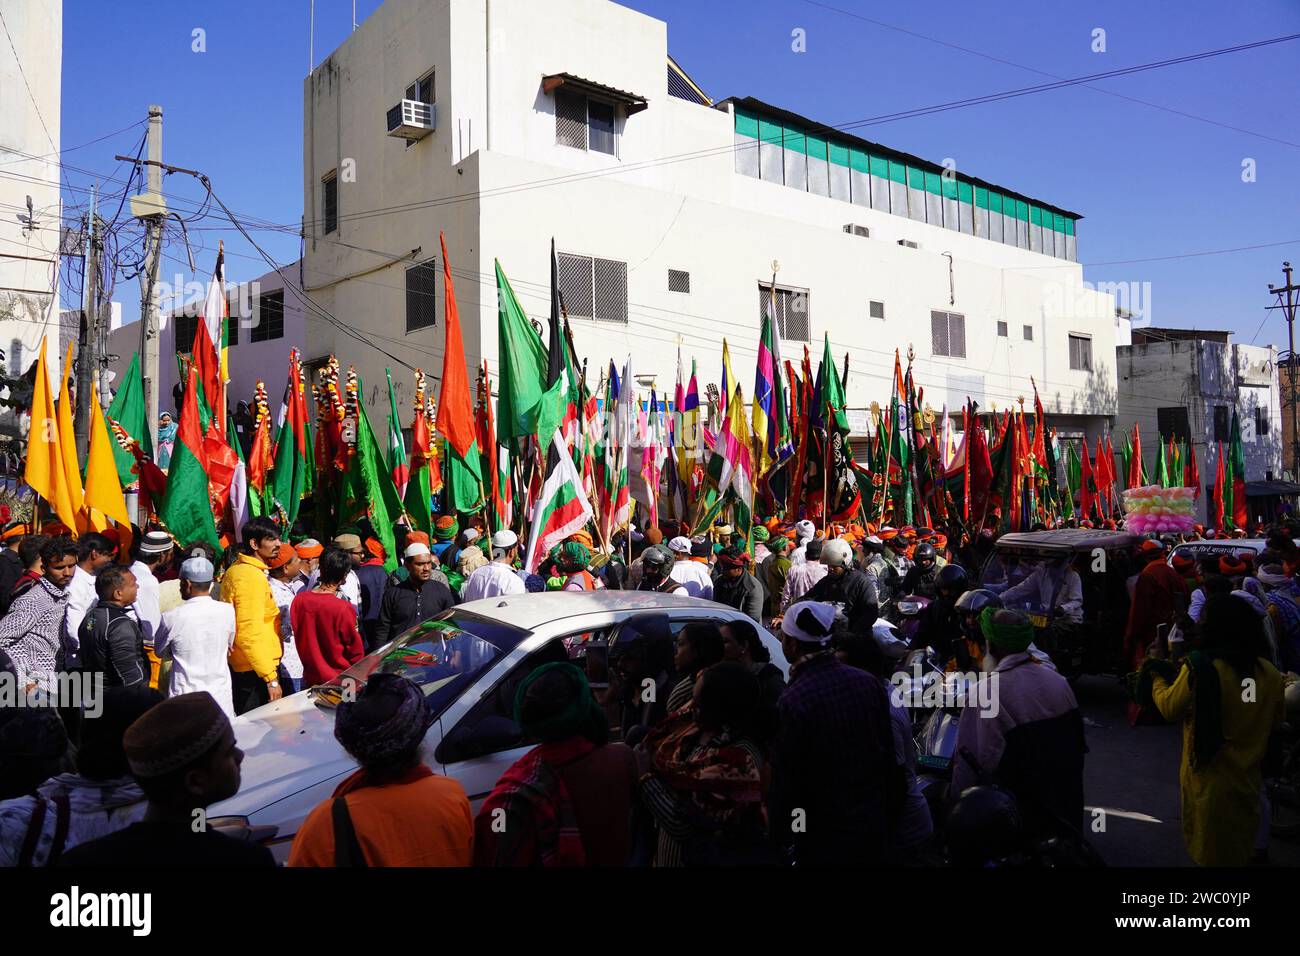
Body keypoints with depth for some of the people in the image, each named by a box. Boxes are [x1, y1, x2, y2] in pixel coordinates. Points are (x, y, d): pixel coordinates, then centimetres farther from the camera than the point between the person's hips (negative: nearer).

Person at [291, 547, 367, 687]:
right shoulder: (343, 609, -22)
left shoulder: (299, 600, -9)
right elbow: (356, 651, -11)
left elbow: (297, 634, 5)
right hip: (340, 681, -5)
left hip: (310, 679, 5)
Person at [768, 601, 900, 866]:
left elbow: (784, 781, -17)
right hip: (875, 828, 5)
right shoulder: (870, 682, -5)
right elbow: (888, 754, 5)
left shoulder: (791, 702, -23)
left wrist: (779, 836, -4)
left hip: (823, 839, -5)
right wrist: (887, 810, 17)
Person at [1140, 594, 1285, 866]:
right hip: (1249, 778, 4)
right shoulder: (1270, 673, -6)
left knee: (1211, 853, 13)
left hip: (1211, 780, -4)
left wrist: (1156, 670, 5)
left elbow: (1169, 707, -9)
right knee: (1239, 851, 23)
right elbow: (1277, 719, 9)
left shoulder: (1199, 668, -22)